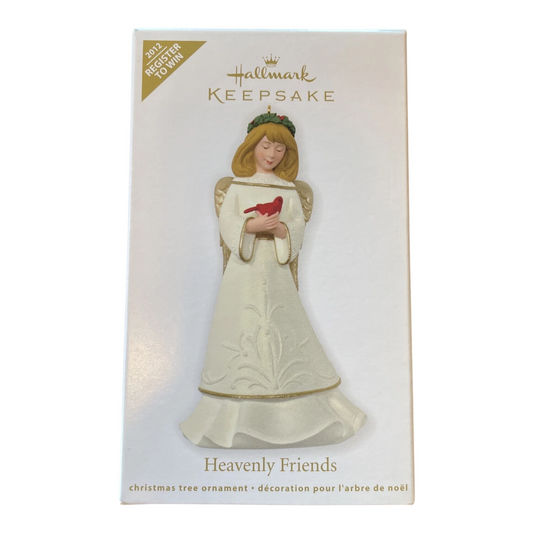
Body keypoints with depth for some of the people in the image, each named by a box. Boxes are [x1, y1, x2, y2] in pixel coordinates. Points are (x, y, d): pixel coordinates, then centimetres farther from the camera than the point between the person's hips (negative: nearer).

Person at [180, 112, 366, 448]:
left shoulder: (288, 189, 12)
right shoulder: (237, 186, 10)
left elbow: (299, 228, 3)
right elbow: (226, 224, -1)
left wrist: (281, 229, -17)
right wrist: (250, 226, -18)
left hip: (276, 270, 0)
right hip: (244, 270, 0)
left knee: (283, 333, -1)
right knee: (242, 331, -2)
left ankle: (293, 415, 10)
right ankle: (240, 417, 9)